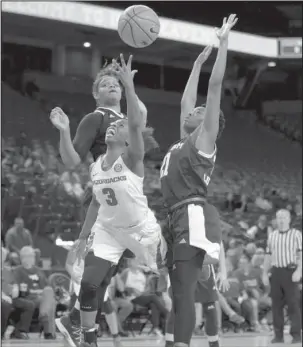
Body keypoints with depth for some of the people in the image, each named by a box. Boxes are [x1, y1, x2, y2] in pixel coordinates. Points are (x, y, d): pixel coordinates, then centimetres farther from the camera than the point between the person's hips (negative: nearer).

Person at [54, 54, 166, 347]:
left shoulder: (131, 160, -19)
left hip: (142, 230, -5)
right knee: (89, 284, -9)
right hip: (109, 230, 5)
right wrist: (83, 237, 13)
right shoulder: (96, 166, -1)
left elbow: (137, 124, -38)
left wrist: (129, 86, -48)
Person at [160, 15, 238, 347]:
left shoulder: (204, 139, 2)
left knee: (183, 291, -17)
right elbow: (186, 100, 34)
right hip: (178, 220, 9)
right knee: (179, 293, 5)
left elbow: (215, 85, -4)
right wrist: (198, 62, 40)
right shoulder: (184, 142, 22)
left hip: (195, 217, -9)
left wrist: (223, 42, -3)